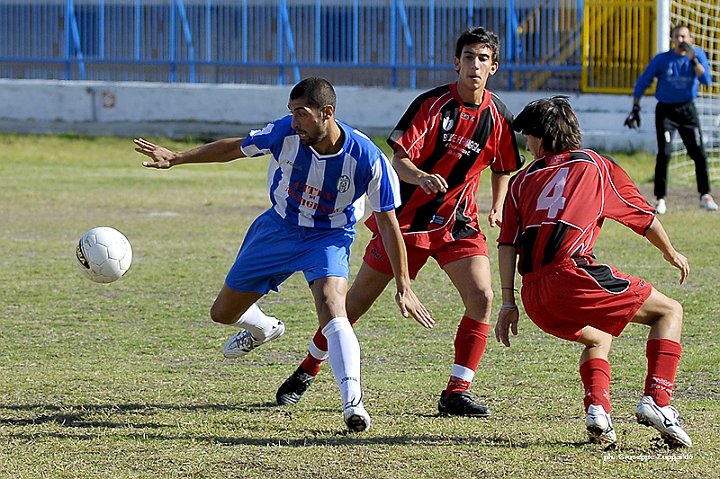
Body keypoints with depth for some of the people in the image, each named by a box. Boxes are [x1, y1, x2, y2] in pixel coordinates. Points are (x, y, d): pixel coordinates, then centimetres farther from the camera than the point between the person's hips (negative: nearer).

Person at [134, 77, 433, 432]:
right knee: (223, 313, 14)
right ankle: (264, 328, 50)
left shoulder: (367, 159, -27)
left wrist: (403, 286, -17)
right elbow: (235, 148, -2)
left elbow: (388, 222, -17)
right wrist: (176, 159, -4)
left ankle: (352, 402, -37)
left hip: (329, 238, -4)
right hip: (279, 227, 4)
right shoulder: (286, 133, -22)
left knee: (331, 305, -34)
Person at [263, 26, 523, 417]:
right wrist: (421, 177, -40)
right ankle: (307, 372, 25)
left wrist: (497, 209, 1)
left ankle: (456, 393, -9)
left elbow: (503, 168, 16)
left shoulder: (498, 116, -3)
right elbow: (399, 160, -19)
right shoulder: (432, 104, -14)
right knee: (358, 300, 5)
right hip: (408, 217, -3)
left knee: (482, 298, -18)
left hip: (457, 222, 3)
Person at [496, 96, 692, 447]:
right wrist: (671, 253, 38)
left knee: (597, 339, 33)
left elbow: (507, 244, 11)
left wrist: (508, 303, 12)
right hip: (571, 275, -4)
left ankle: (597, 408, 7)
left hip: (534, 297, 4)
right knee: (669, 311, 11)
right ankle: (656, 400, -9)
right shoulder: (595, 165, 16)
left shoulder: (522, 180, 21)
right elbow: (644, 217, 21)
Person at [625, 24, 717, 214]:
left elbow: (706, 80, -18)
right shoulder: (661, 59, -8)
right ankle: (660, 199, -5)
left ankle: (705, 195, 15)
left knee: (699, 153, 1)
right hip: (666, 110, -2)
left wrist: (693, 59, -29)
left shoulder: (698, 55, -4)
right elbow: (642, 83, -1)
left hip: (687, 110, 2)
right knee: (664, 153, -12)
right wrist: (635, 109, -6)